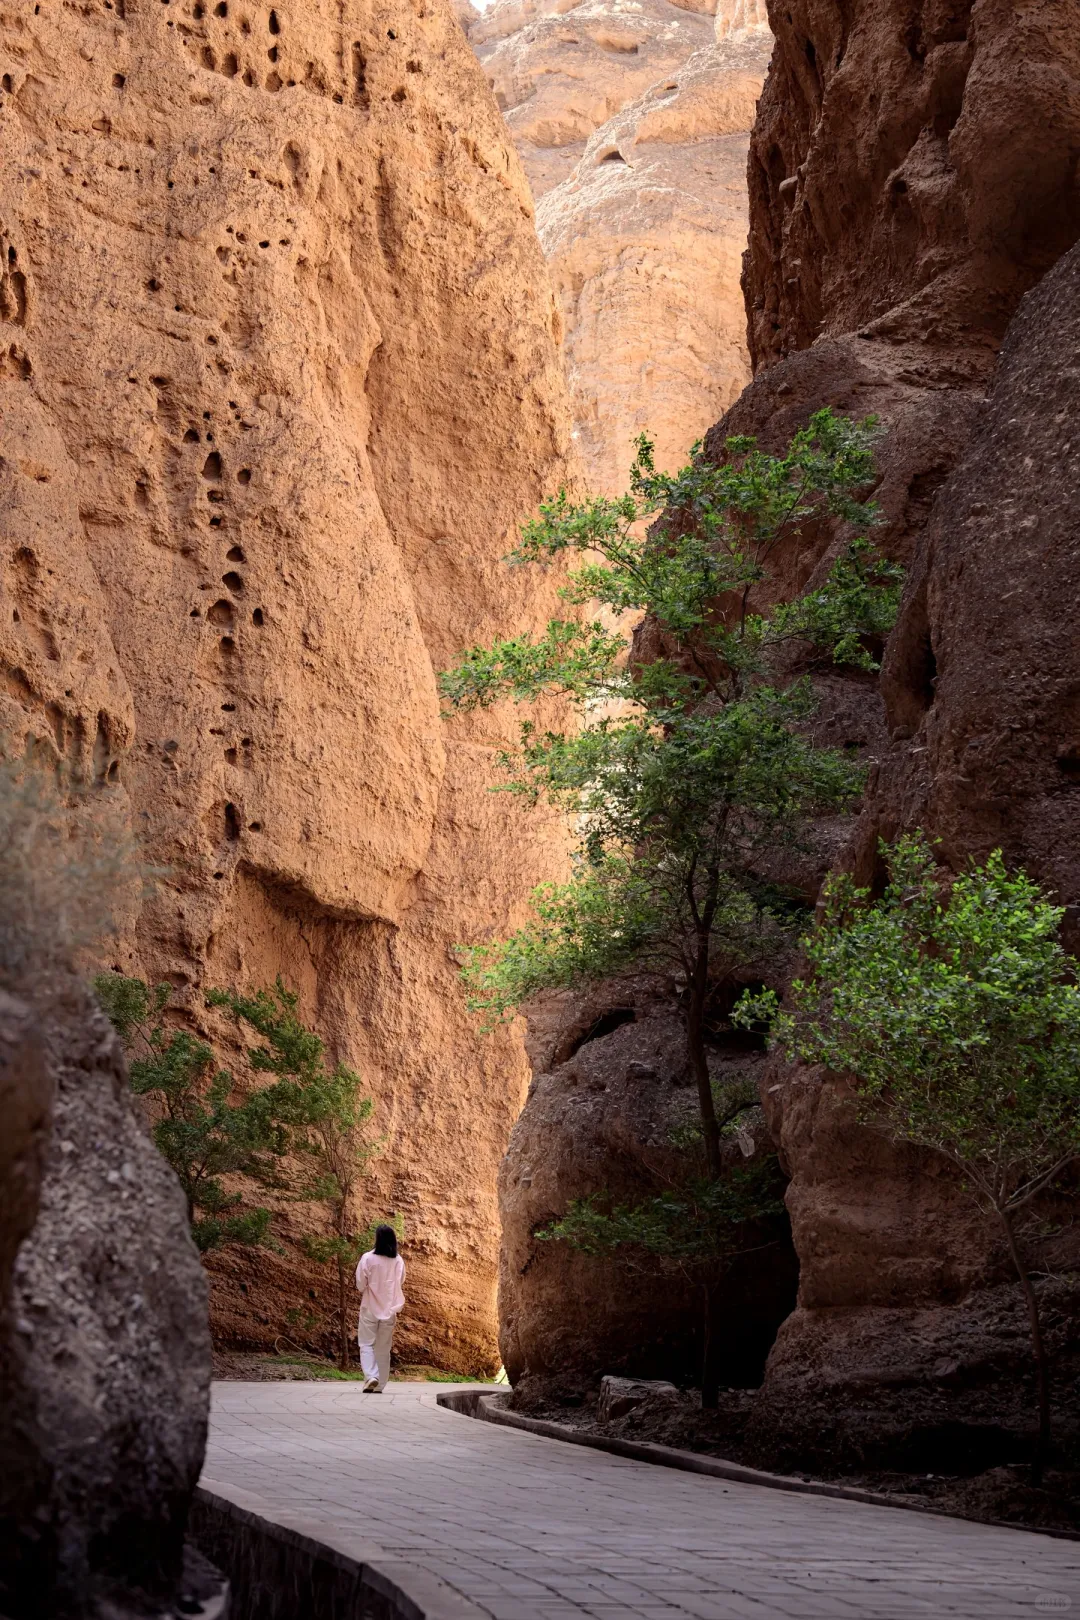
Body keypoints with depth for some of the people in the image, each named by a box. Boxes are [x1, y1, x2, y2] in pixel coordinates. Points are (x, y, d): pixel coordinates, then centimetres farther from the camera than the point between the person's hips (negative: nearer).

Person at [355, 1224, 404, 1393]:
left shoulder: (368, 1258, -14)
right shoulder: (398, 1261, -4)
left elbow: (360, 1283, -8)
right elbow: (401, 1283, 6)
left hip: (370, 1308, -3)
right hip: (389, 1309, 3)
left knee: (367, 1344, 4)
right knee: (383, 1348, 11)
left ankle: (371, 1377, -16)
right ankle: (380, 1385, 12)